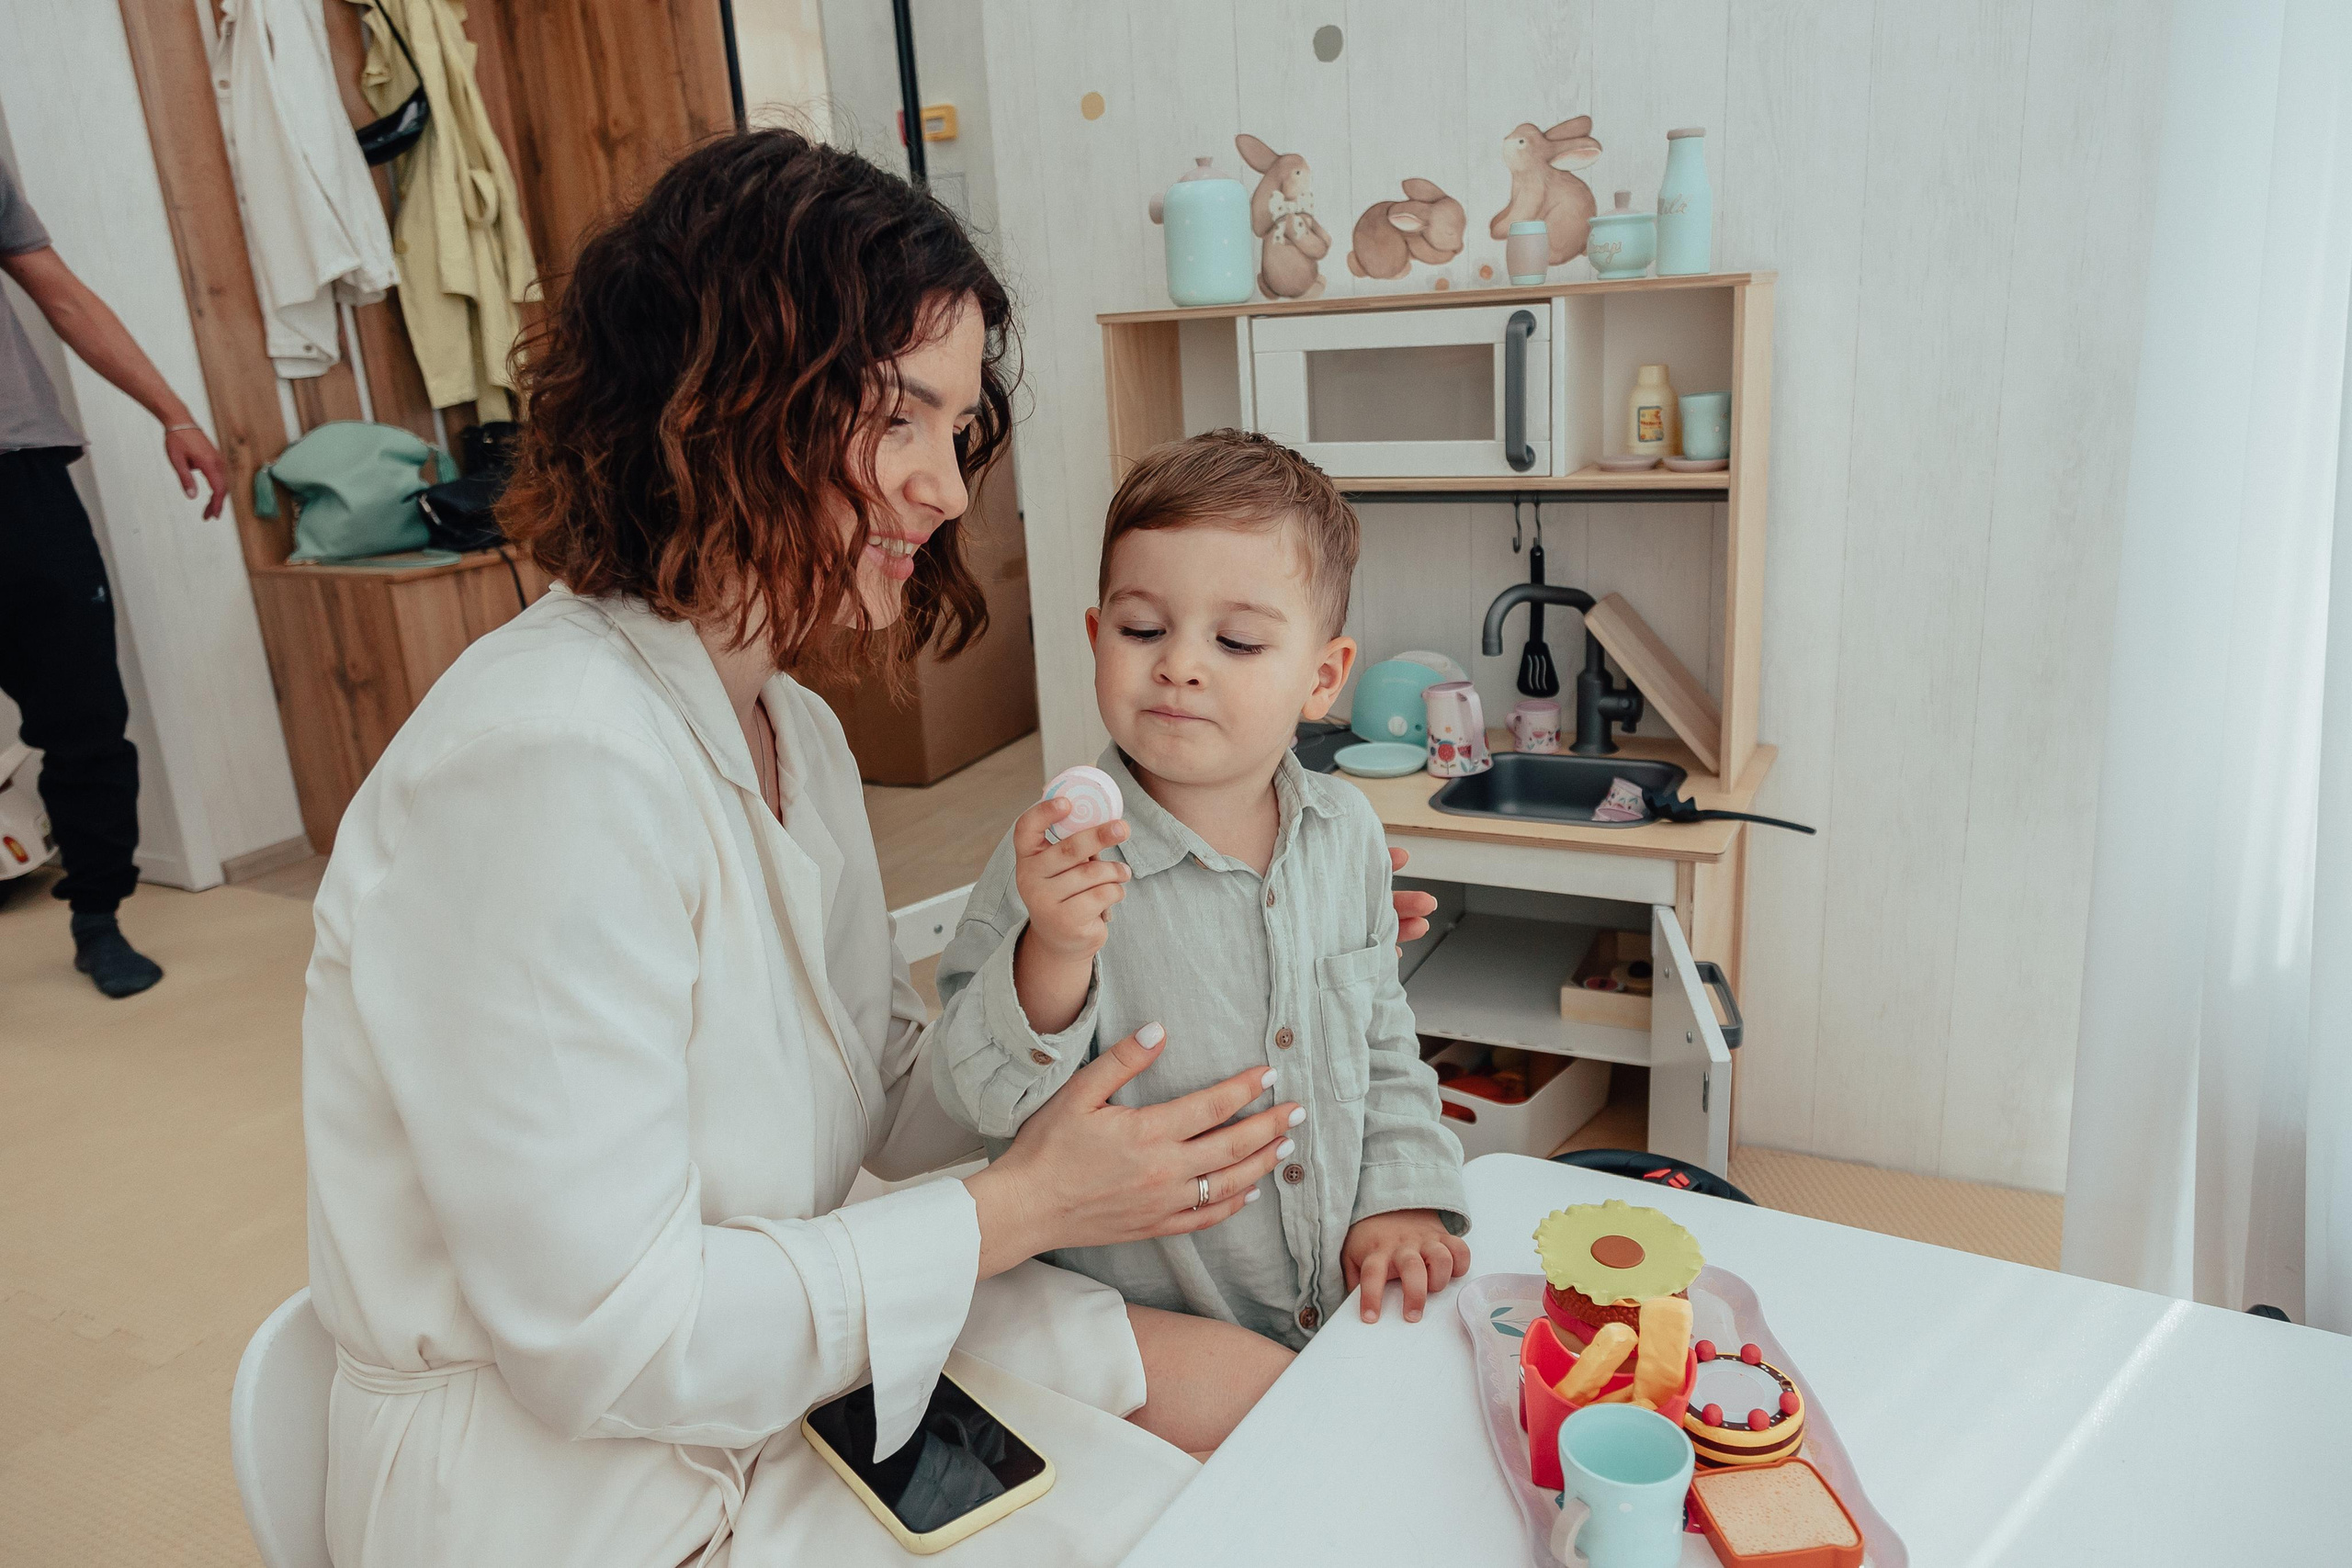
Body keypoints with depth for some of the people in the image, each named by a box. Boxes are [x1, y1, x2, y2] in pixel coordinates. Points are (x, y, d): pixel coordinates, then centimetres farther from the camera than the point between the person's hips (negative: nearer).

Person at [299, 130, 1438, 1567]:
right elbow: (608, 1343, -26)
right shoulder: (547, 760, -28)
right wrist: (1022, 1208, -19)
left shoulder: (794, 730, 3)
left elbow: (890, 1093, 6)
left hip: (781, 1350, 8)